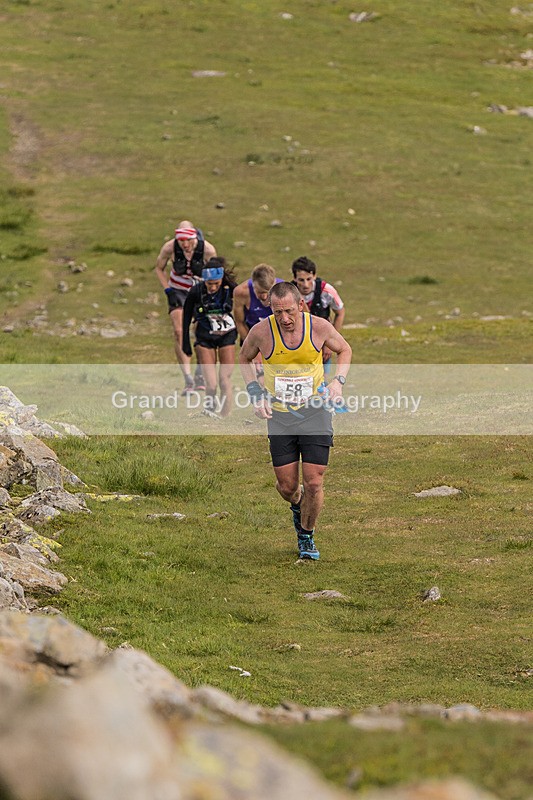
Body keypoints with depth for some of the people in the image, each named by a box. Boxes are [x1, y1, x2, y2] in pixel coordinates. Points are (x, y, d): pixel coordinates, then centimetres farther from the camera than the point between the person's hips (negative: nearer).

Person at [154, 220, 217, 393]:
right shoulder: (170, 247, -19)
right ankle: (188, 380, -17)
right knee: (179, 332, -17)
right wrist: (167, 290, -8)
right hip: (178, 291, 0)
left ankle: (200, 376, 21)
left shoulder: (207, 249, -21)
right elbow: (159, 269, 0)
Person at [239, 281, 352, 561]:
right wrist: (255, 393, -1)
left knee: (313, 483, -6)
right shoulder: (261, 332, -11)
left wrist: (338, 381, -5)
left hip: (315, 411, -1)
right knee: (287, 486, 1)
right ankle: (297, 505, 40)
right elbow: (244, 359, 11)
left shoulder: (319, 327, -10)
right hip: (279, 415, 1)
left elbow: (344, 350, 11)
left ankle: (306, 537, 18)